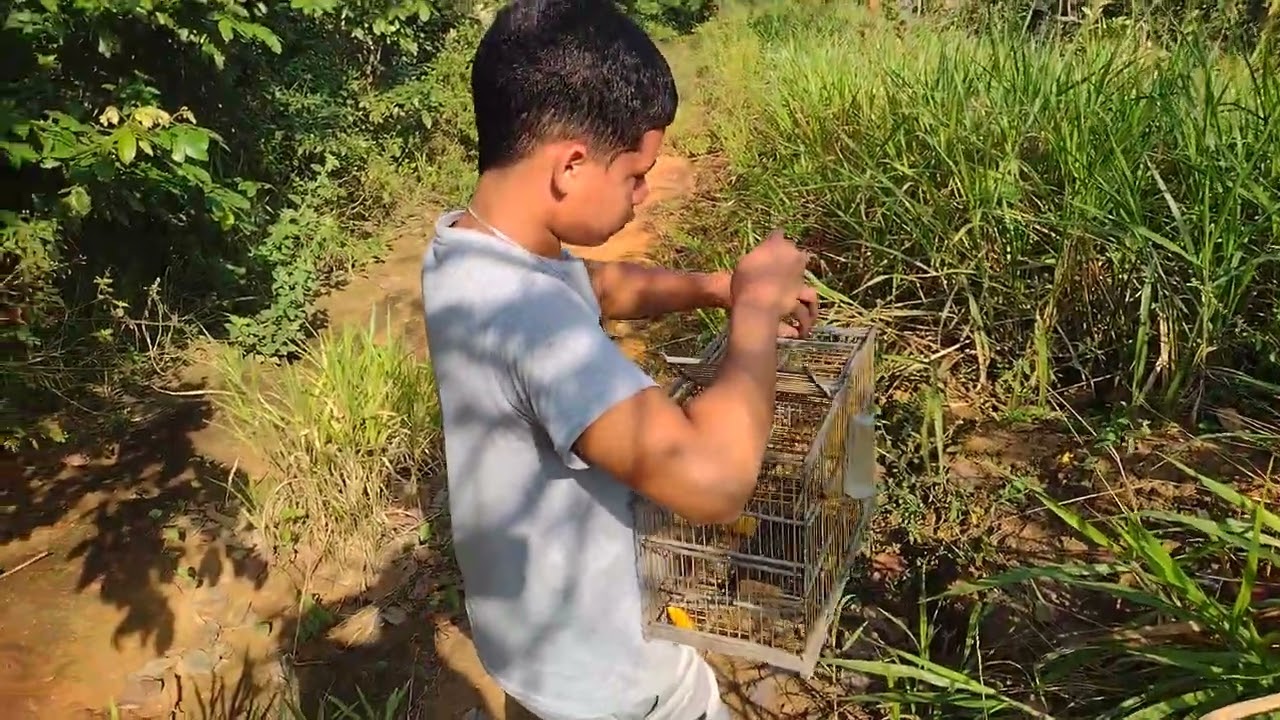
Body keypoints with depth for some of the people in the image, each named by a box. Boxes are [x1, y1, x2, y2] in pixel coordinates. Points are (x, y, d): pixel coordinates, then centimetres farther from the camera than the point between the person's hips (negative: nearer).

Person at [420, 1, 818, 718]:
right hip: (590, 660, -9)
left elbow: (602, 284, 12)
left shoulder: (470, 246, -7)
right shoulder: (525, 309, -38)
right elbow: (711, 478, -44)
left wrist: (718, 286, -3)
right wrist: (755, 302, -29)